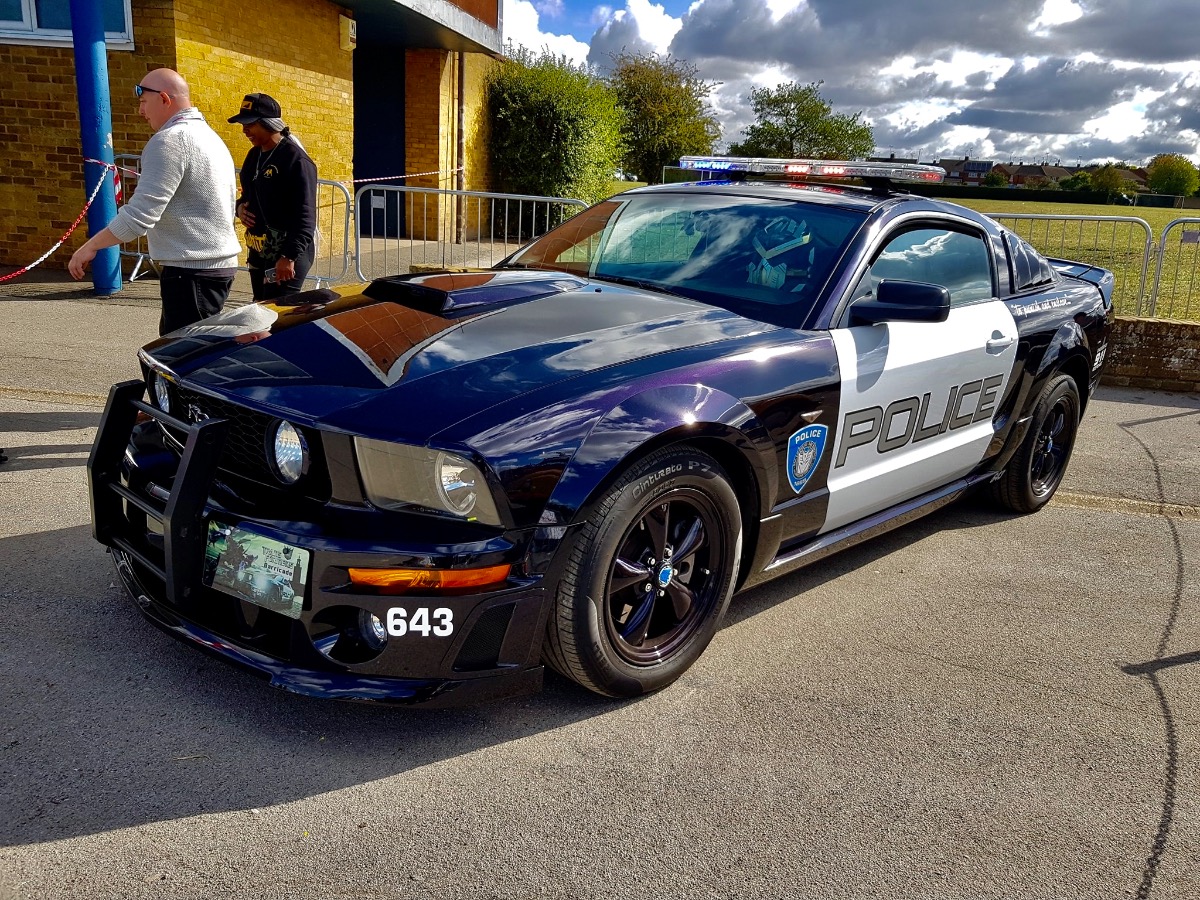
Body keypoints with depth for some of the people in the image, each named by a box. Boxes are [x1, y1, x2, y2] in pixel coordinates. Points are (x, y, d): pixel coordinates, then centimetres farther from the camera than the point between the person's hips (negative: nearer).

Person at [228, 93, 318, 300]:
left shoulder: (295, 159, -15)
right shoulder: (254, 155, 13)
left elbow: (305, 215, -21)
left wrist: (289, 256, -27)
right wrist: (240, 207, 2)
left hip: (286, 254, -9)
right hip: (258, 252, 9)